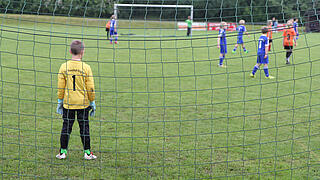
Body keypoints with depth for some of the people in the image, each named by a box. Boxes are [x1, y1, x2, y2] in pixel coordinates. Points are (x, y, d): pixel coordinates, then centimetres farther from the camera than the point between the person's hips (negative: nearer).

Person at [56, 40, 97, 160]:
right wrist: (92, 103, 6)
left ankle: (63, 151, 13)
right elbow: (90, 88, -6)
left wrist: (60, 101, 11)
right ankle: (87, 152, 12)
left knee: (66, 127, 10)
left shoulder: (64, 66, -4)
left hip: (68, 103, 1)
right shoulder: (86, 68, -9)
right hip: (83, 103, -1)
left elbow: (60, 87, 0)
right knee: (84, 127, 7)